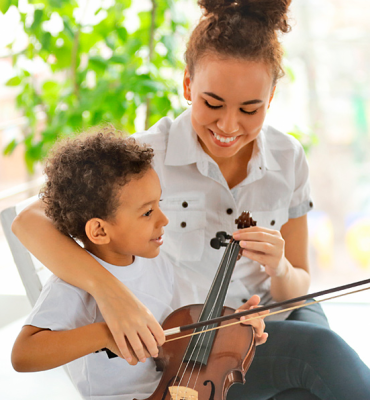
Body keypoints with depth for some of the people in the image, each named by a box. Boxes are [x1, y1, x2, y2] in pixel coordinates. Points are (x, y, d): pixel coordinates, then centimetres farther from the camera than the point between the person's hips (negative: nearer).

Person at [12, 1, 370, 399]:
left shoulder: (287, 158, -3)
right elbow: (31, 221, -21)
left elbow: (297, 286, 5)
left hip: (271, 318, 4)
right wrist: (105, 285, -38)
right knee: (320, 349, -30)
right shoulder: (148, 155, -16)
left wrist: (280, 270, -20)